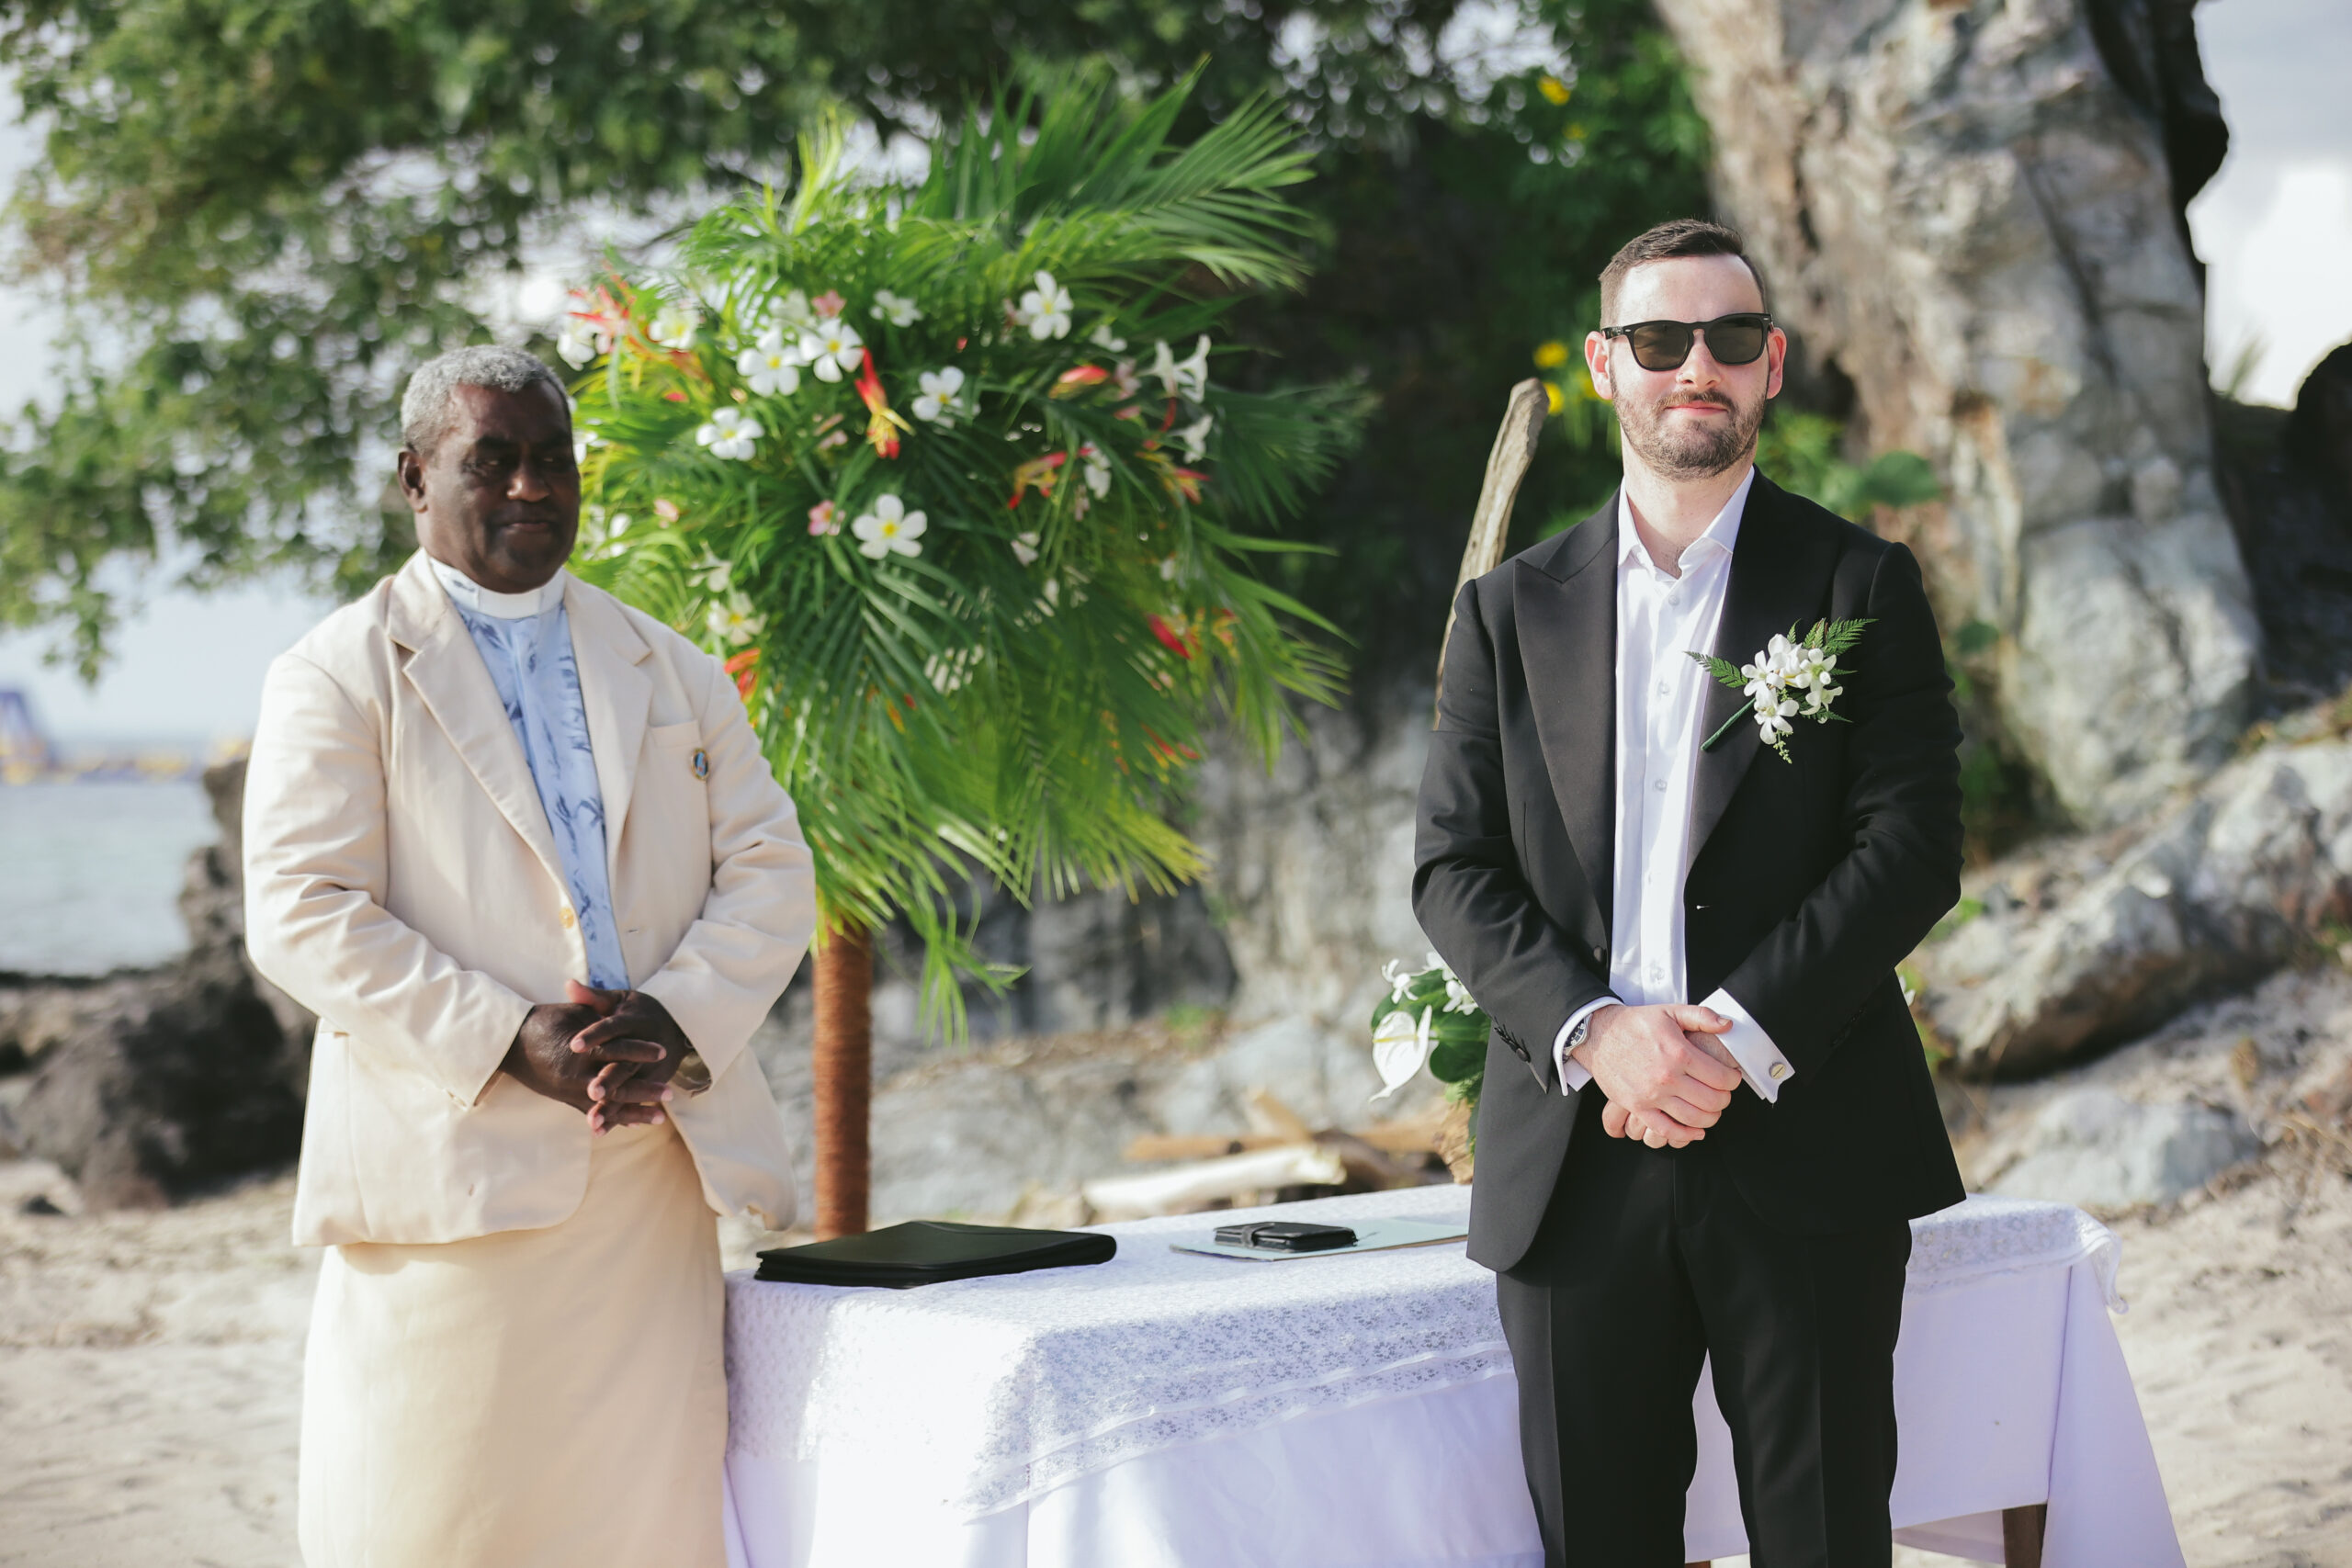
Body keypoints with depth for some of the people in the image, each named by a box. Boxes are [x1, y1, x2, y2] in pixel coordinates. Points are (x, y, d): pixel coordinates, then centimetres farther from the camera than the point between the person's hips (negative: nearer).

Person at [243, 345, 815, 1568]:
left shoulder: (673, 672, 19)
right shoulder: (340, 676, 3)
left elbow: (770, 870, 11)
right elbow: (301, 916, -7)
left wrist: (679, 1018, -9)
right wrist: (509, 1043, -17)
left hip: (654, 1171, 4)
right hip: (453, 1167, -4)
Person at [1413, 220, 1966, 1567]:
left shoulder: (1861, 585, 6)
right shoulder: (1512, 610, 12)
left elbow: (1913, 844, -4)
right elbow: (1454, 868, 5)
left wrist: (1741, 1035, -15)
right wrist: (1594, 1033, -11)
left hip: (1804, 1152, -2)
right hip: (1576, 1164, 2)